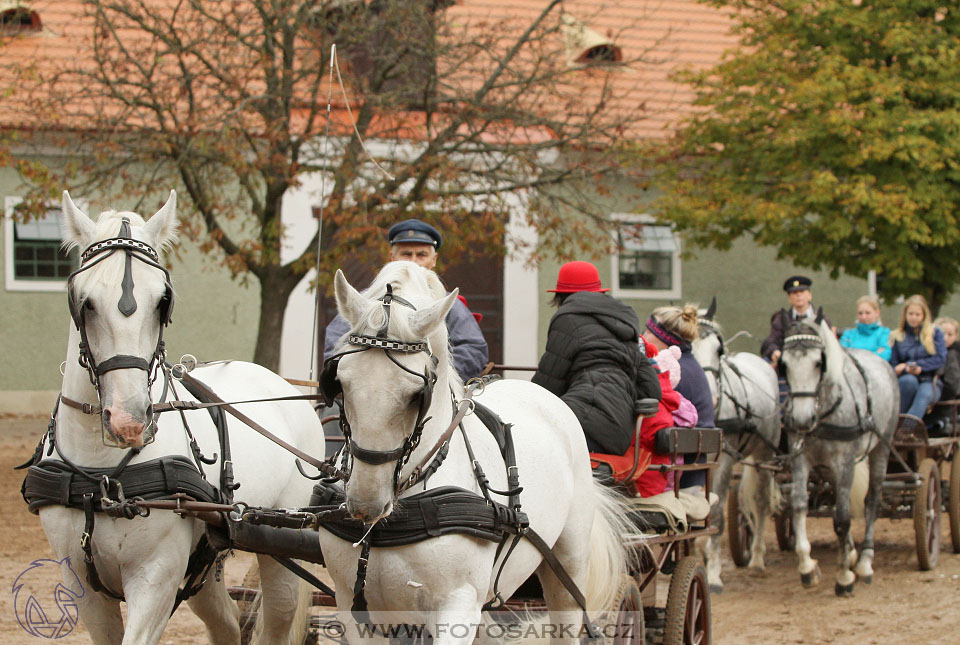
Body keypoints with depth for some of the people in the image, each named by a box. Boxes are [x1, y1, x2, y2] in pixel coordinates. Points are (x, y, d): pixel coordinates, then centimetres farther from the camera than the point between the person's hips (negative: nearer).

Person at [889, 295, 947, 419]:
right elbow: (893, 366, 6)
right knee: (909, 380, -37)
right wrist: (909, 369, -17)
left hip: (930, 383, -1)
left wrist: (911, 365, -9)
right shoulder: (896, 336, 13)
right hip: (904, 383, 1)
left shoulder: (935, 334, 14)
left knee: (924, 393, -37)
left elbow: (941, 359, 0)